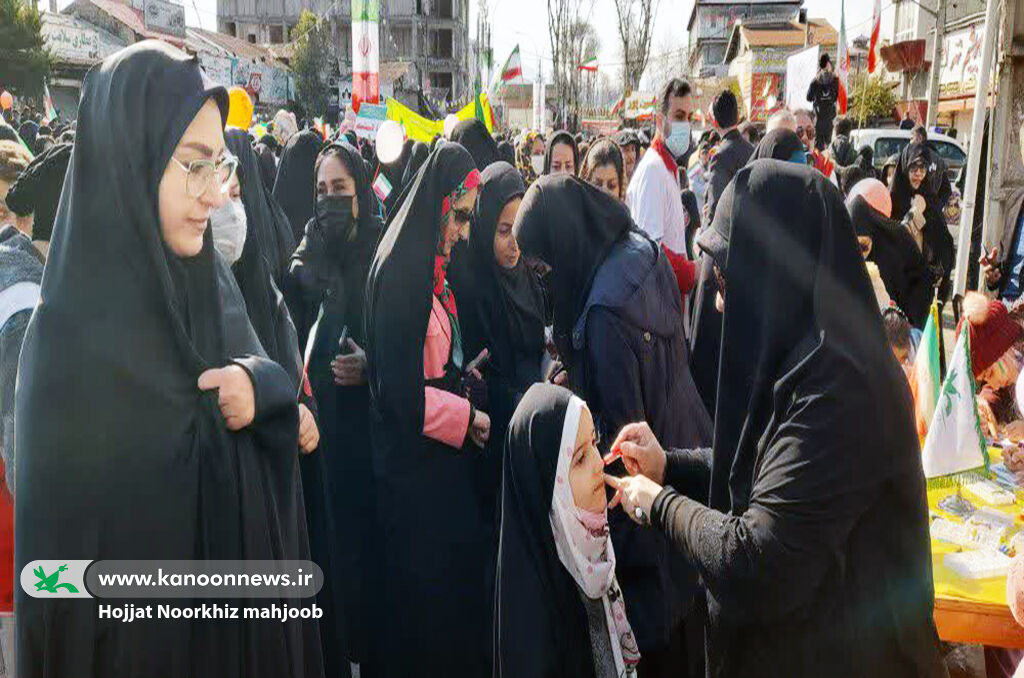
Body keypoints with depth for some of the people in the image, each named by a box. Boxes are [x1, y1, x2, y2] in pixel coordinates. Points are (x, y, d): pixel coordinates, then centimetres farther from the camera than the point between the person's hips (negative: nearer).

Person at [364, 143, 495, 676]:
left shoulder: (432, 268, 11)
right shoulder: (400, 274, -19)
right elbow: (403, 391, -22)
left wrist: (466, 369, 1)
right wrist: (469, 419, -14)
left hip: (446, 459, 9)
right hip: (415, 467, -9)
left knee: (458, 576, 18)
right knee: (426, 584, 5)